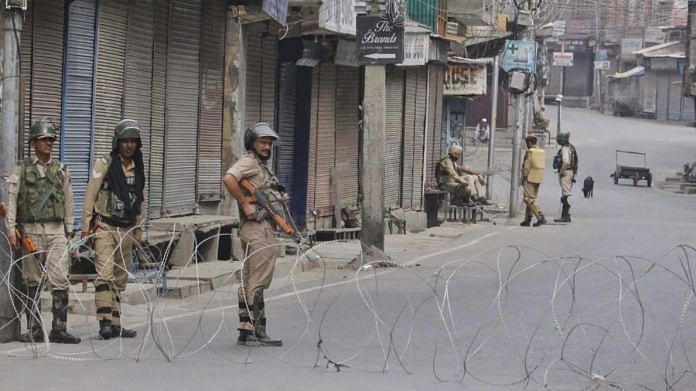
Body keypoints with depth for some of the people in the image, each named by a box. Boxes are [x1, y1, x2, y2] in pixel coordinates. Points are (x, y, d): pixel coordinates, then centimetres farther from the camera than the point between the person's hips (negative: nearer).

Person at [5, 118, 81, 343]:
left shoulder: (61, 171, 12)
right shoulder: (22, 170, 5)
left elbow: (68, 202, 14)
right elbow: (11, 200, 1)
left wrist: (68, 231, 11)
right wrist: (11, 230, -7)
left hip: (56, 231, 1)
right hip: (30, 231, -1)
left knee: (60, 281, -9)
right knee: (32, 283, 4)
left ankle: (59, 329, -7)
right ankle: (34, 330, 11)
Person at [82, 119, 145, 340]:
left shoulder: (138, 169, 12)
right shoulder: (104, 165, -4)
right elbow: (90, 197, -5)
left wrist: (138, 231, 15)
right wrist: (86, 228, -9)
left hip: (126, 230, 6)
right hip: (105, 227, -6)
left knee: (120, 279, 8)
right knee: (105, 274, -16)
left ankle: (115, 324, 12)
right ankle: (104, 322, -22)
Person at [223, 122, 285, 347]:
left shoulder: (263, 166, 23)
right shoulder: (249, 161, -8)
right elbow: (228, 179, -26)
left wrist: (279, 199, 14)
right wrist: (245, 204, -24)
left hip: (266, 229, 10)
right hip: (256, 228, -10)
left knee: (252, 283, 11)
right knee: (256, 283, -12)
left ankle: (258, 332, 14)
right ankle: (248, 331, -13)